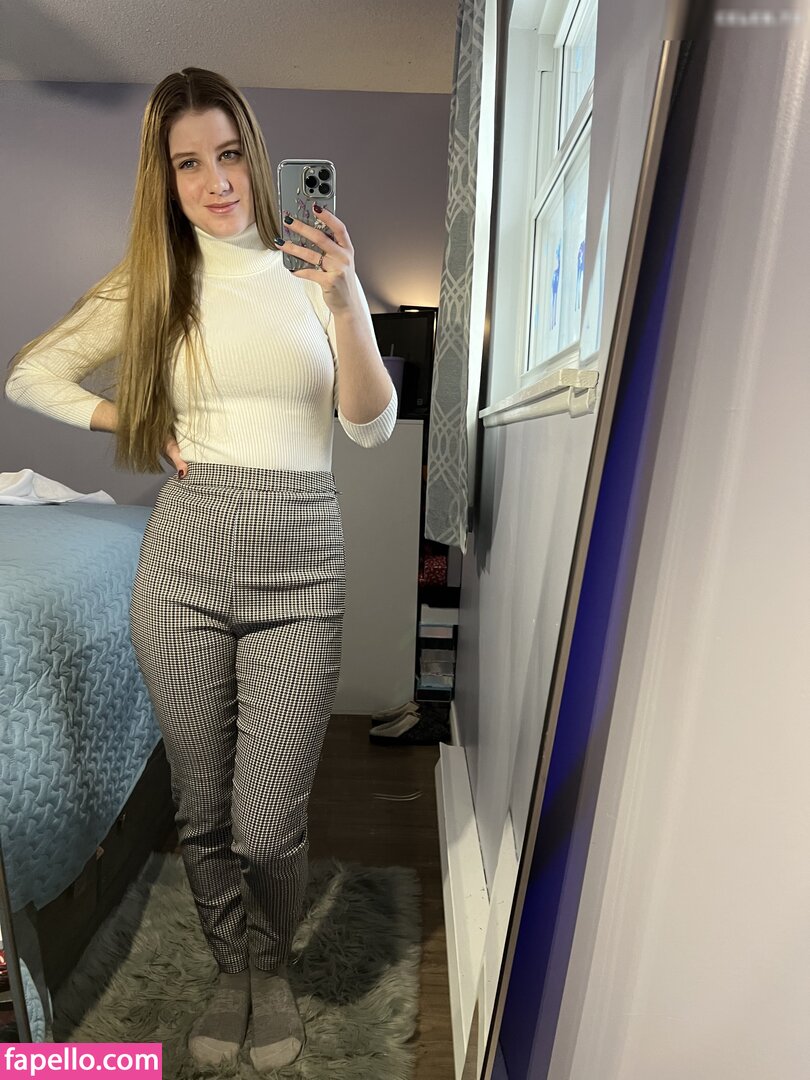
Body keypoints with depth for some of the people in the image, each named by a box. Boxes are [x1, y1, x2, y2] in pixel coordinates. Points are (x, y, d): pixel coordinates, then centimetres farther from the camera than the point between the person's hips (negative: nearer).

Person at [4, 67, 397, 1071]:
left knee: (268, 828, 4)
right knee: (202, 814, 15)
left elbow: (373, 427, -2)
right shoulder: (152, 281, 11)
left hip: (299, 570, -1)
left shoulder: (314, 269, 8)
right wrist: (142, 428, 3)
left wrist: (345, 303, -15)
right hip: (184, 562, 2)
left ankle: (272, 971, 40)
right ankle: (230, 970, 46)